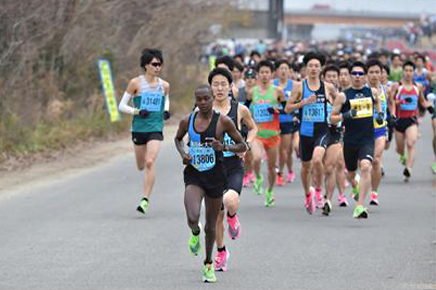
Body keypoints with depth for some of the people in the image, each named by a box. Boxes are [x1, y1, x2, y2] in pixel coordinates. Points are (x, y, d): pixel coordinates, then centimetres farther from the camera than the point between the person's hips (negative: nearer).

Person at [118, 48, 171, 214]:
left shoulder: (164, 85, 3)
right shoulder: (136, 83, -4)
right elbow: (122, 106, -1)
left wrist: (166, 110, 5)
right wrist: (137, 111, -17)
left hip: (156, 129, 0)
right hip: (139, 129, 0)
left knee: (150, 162, -19)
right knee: (141, 166, 11)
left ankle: (145, 199, -18)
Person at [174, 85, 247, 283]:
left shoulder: (223, 121, -9)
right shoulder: (187, 121, -2)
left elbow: (242, 146, -2)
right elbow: (178, 138, 19)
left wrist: (224, 147, -21)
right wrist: (182, 153, -1)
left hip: (215, 177, 0)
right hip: (193, 175, 0)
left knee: (211, 225, 11)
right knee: (192, 218, -22)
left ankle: (208, 264, 33)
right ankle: (195, 233, 17)